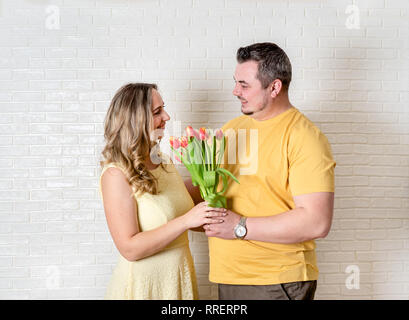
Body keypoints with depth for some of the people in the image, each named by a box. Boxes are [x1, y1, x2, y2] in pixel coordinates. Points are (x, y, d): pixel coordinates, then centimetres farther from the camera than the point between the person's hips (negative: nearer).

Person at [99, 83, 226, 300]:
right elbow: (129, 249, -22)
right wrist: (186, 221, -26)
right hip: (142, 284, -7)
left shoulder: (164, 162, 3)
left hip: (180, 279, 7)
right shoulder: (116, 174, -18)